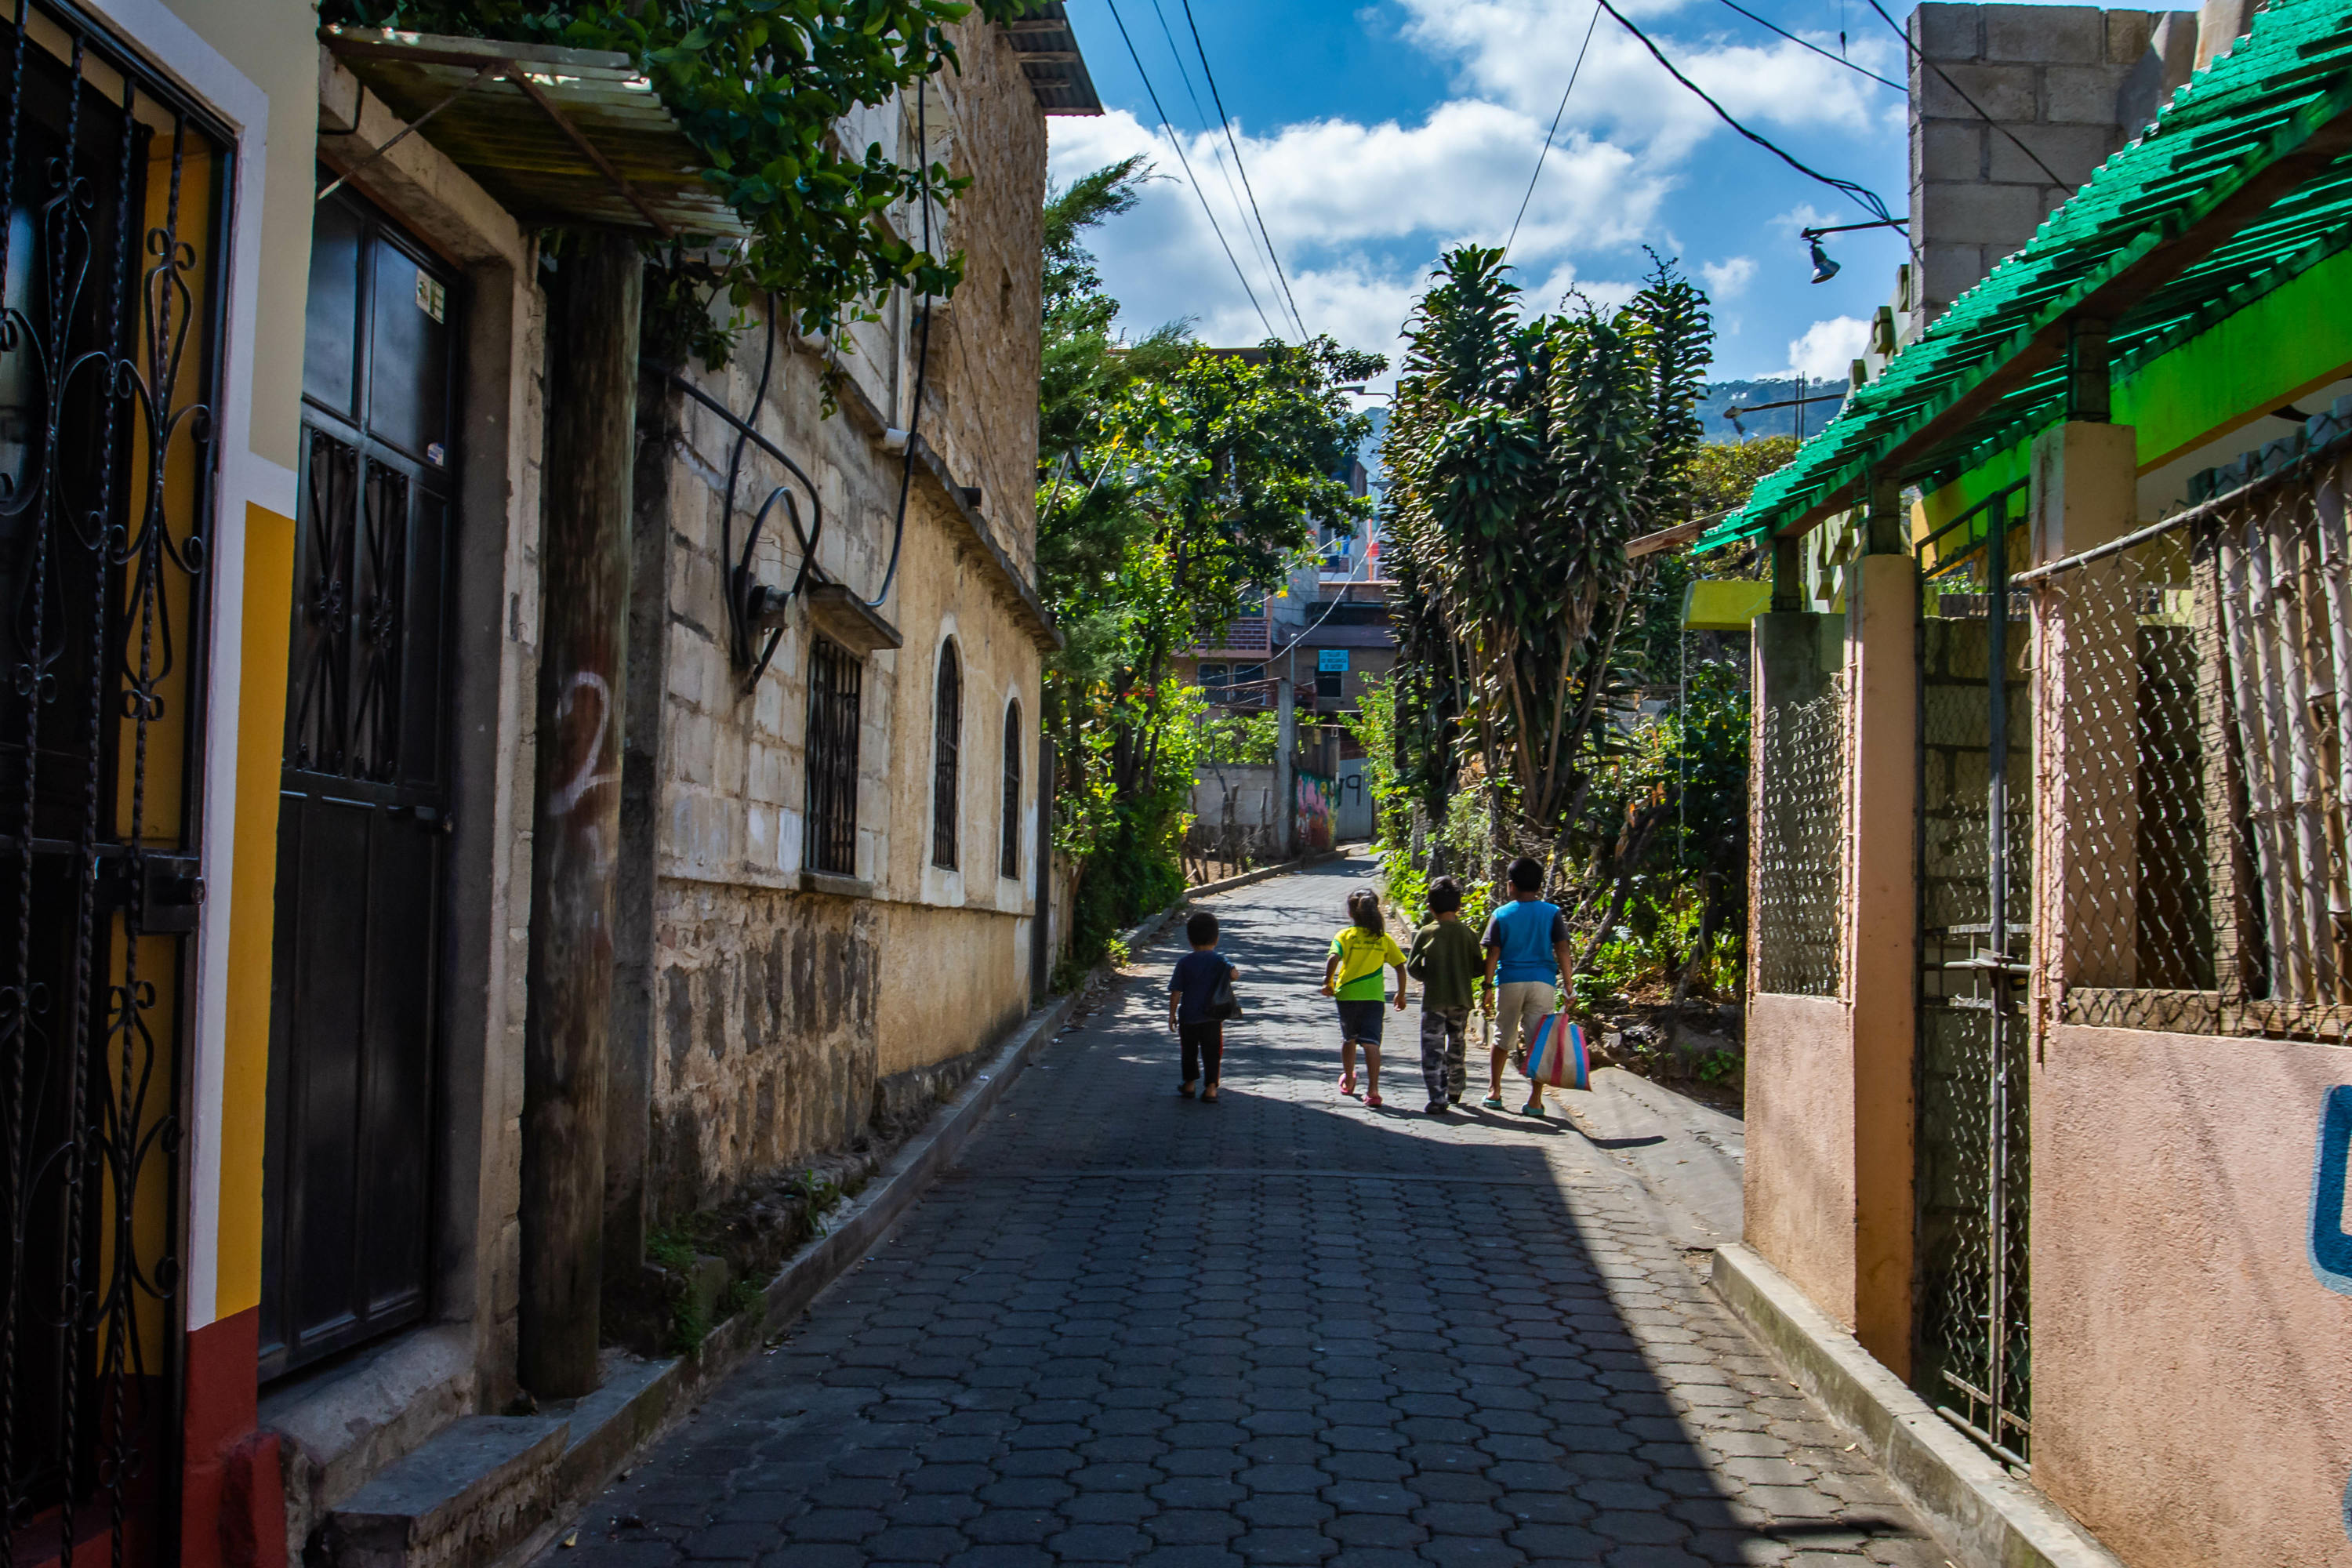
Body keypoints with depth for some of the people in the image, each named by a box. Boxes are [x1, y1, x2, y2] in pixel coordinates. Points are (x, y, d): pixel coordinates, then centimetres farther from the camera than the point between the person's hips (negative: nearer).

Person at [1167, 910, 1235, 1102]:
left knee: (1189, 1051, 16)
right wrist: (1232, 969, 1)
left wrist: (1172, 1014, 3)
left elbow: (1175, 992, -5)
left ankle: (1190, 1084, 26)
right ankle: (1211, 1088, 5)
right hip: (1212, 1018, 0)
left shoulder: (1184, 963, -6)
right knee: (1211, 1052, 8)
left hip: (1188, 1017, 0)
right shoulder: (1219, 960, -7)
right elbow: (1234, 974, -23)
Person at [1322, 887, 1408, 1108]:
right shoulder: (1384, 938, 3)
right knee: (1371, 1042, -5)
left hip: (1347, 993, 0)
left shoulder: (1345, 935, -4)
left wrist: (1328, 982, -5)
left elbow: (1333, 959, -19)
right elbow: (1400, 967, 2)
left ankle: (1348, 1081, 36)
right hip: (1374, 996, 0)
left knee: (1348, 1038, 20)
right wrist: (1401, 995, 13)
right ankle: (1373, 1090, -17)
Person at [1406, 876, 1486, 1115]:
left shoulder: (1425, 933, -6)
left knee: (1432, 1050, -3)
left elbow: (1412, 967, -6)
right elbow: (1478, 968, 0)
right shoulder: (1467, 934, -1)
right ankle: (1455, 1091, 35)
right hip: (1461, 998, 3)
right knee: (1457, 1046, 20)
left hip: (1434, 999, -3)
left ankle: (1437, 1099, -14)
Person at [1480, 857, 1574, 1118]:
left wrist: (1488, 986, 6)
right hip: (1543, 982, 0)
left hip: (1509, 982, 0)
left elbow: (1492, 954, -1)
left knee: (1503, 1039, 16)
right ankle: (1535, 1100, -2)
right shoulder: (1552, 913, 3)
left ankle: (1494, 1091, 23)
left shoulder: (1501, 915, 2)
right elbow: (1563, 950, -2)